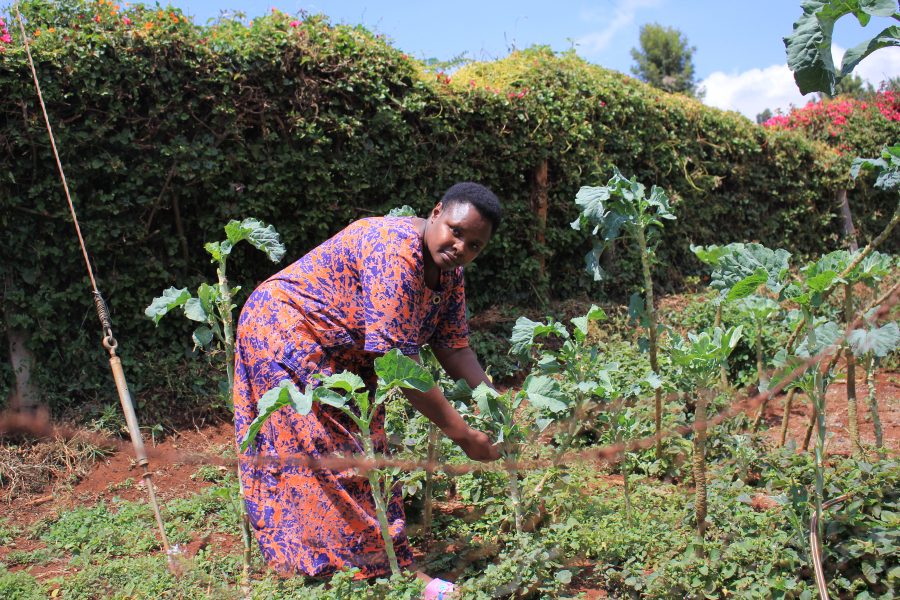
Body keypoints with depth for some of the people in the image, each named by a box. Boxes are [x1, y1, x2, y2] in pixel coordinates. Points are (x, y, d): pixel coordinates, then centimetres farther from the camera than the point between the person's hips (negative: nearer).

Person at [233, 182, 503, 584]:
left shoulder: (449, 270, -2)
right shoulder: (395, 252, -32)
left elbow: (453, 347, -1)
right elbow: (396, 359, -35)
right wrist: (461, 433, -30)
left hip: (337, 354, 9)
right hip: (283, 331, -9)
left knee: (364, 451, 10)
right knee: (329, 459, -9)